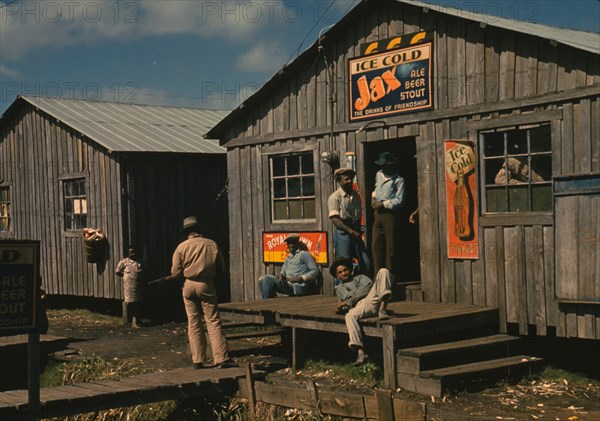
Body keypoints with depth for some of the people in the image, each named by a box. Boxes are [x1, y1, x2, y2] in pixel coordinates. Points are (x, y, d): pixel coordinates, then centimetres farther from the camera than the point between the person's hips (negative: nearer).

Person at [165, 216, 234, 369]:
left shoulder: (182, 247, -1)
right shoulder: (212, 244, 1)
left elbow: (176, 273, -1)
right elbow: (221, 268, 8)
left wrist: (169, 278, 21)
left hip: (189, 285, 1)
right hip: (207, 285, -1)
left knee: (194, 323, 9)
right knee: (213, 322, -1)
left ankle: (198, 361, 9)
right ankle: (221, 359, -8)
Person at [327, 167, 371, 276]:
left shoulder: (356, 195, 12)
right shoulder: (335, 197, -7)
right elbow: (334, 219, -14)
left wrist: (359, 229, 6)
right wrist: (351, 231, -17)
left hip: (355, 232, 6)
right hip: (342, 232, -6)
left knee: (366, 263, 3)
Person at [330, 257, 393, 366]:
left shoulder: (360, 278, 30)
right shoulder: (339, 289, 36)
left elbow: (367, 286, 7)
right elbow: (343, 307, 27)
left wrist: (348, 302, -1)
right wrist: (340, 308, 0)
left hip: (374, 298, 0)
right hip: (362, 305, 0)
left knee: (383, 271, -19)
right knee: (349, 316, -37)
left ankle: (382, 308, -38)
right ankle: (360, 352, -49)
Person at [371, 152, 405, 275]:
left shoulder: (398, 180, -7)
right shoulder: (379, 174, 14)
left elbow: (399, 200, -14)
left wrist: (383, 204, -13)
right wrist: (373, 198, 16)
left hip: (390, 214, -7)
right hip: (378, 214, 7)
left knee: (390, 246, -2)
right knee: (376, 244, 5)